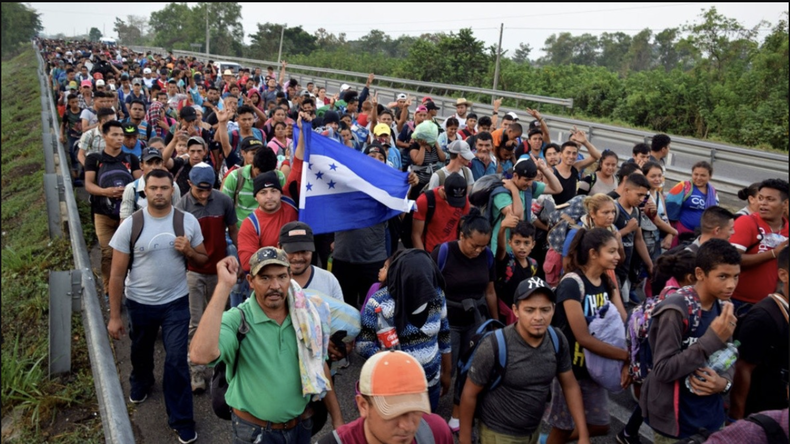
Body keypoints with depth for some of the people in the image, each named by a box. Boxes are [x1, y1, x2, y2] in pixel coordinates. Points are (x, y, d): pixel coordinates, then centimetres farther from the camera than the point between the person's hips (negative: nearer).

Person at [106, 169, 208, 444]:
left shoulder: (188, 221, -8)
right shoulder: (130, 225, -14)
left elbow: (203, 260, 3)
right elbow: (117, 274, -9)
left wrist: (188, 251, -20)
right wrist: (114, 316, -9)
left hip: (176, 302, 0)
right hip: (139, 304, 1)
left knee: (177, 360, -1)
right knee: (141, 351, 24)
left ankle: (181, 420, 15)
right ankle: (140, 384, 57)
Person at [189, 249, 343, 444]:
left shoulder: (306, 316, -7)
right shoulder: (237, 320, -20)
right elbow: (200, 355, -40)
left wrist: (337, 419, 6)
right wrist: (224, 286, -39)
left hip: (303, 425, 4)